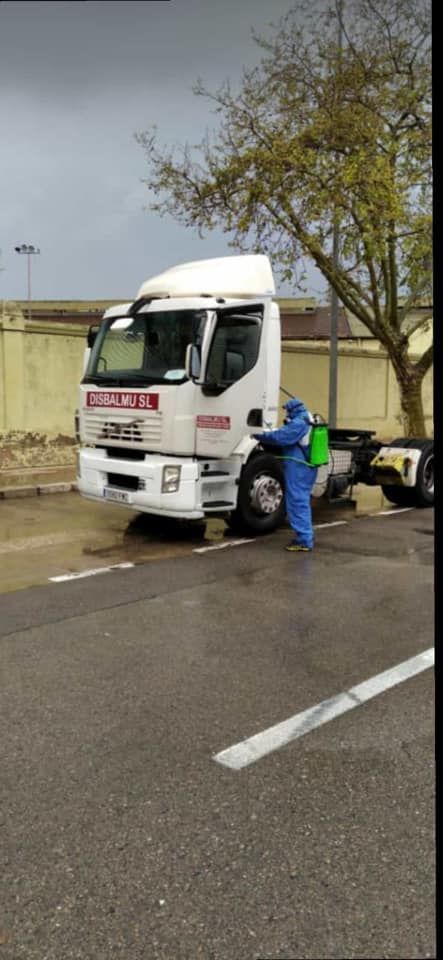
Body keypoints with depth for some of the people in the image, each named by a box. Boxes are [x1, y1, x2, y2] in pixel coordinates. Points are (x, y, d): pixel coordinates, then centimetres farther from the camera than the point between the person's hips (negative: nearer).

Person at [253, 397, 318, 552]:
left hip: (298, 469, -10)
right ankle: (306, 536, 26)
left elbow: (280, 437, -21)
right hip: (307, 468, 10)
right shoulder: (308, 423, 17)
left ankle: (304, 541, -5)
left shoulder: (298, 423, -16)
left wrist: (259, 436, -12)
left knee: (298, 503, -7)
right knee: (302, 502, 18)